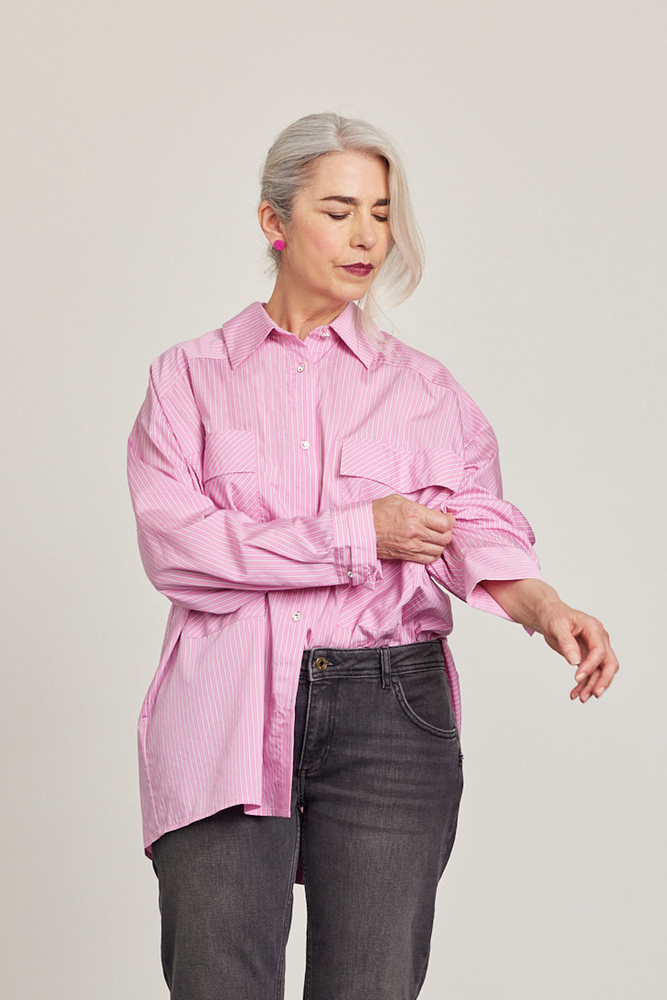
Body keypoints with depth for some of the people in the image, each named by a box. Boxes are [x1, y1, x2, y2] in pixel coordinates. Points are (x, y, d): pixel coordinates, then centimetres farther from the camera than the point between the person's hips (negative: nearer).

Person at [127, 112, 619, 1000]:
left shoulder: (423, 387, 13)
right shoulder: (192, 377, 9)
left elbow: (476, 527, -2)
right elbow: (174, 543, -5)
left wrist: (545, 607, -23)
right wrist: (355, 537, -11)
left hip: (390, 711, 1)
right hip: (228, 717, -1)